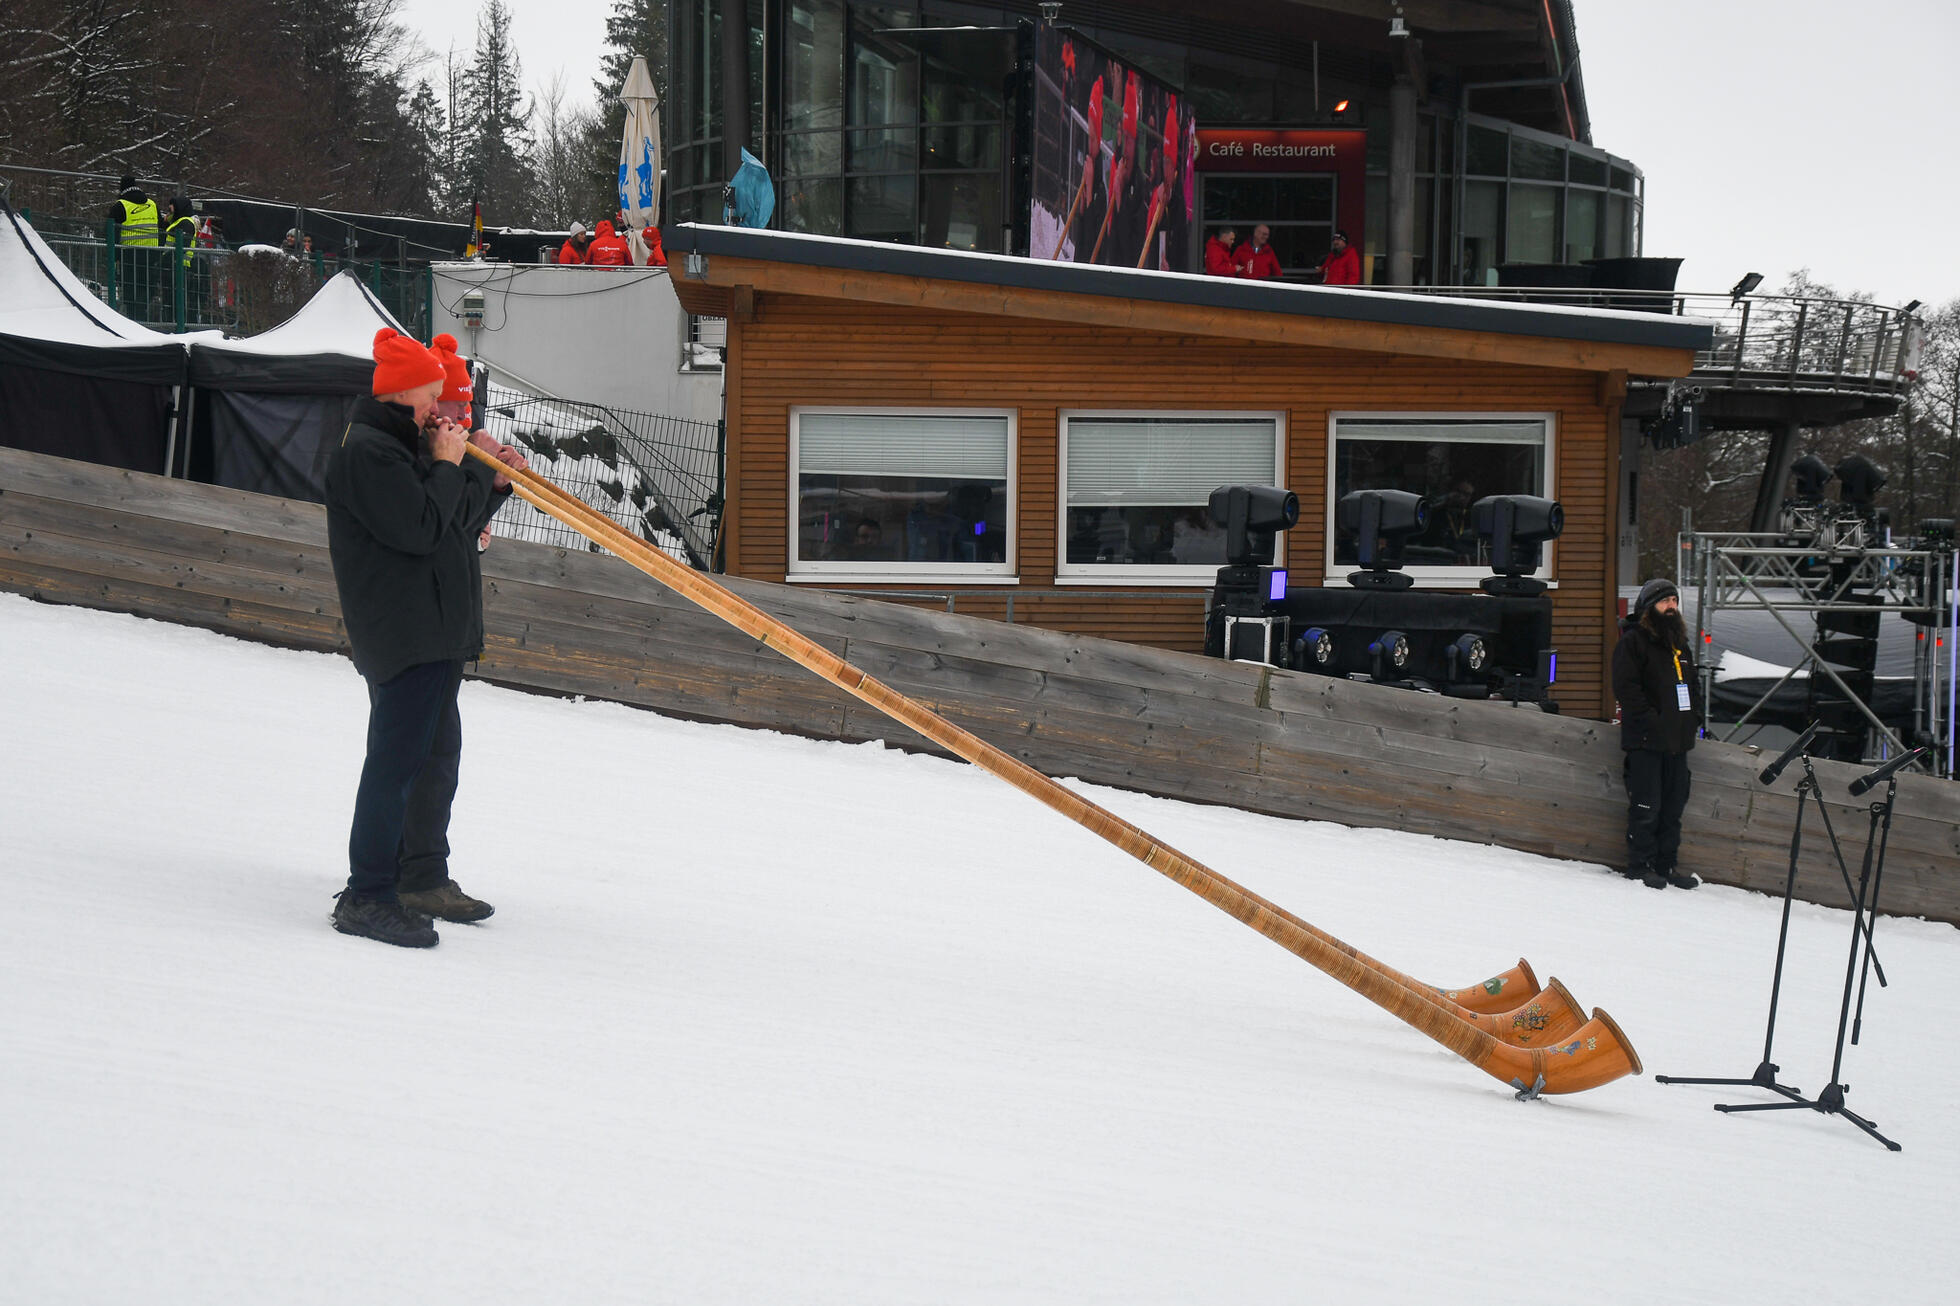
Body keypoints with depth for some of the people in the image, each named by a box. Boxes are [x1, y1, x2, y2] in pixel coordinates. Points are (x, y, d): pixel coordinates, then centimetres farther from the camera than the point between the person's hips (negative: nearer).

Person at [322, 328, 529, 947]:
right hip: (401, 634, -11)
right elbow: (420, 529, -22)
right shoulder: (365, 451, -13)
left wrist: (491, 483, 10)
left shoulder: (404, 446, 20)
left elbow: (455, 527, 22)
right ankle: (366, 896, -13)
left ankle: (424, 879, 30)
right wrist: (449, 466, -10)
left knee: (437, 753, 19)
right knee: (398, 758, -13)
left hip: (434, 633, 11)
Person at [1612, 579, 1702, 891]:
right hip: (1646, 739, -8)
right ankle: (1640, 866, 2)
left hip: (1677, 739, 8)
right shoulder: (1633, 641, -7)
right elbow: (1625, 687, -15)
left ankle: (1667, 864, 19)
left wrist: (1693, 717, 14)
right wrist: (1651, 719, -19)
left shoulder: (1680, 643, 19)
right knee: (1646, 807, -6)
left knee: (1673, 806, 11)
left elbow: (1691, 684, 28)